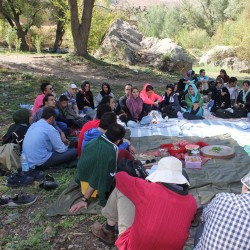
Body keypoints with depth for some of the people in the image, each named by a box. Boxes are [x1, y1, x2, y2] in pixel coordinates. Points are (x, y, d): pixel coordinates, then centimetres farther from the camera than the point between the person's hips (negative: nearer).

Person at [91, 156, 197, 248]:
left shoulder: (148, 190, -22)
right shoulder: (191, 203, -11)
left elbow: (120, 176, -3)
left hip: (132, 245, -4)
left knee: (120, 189, 3)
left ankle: (108, 231, 24)